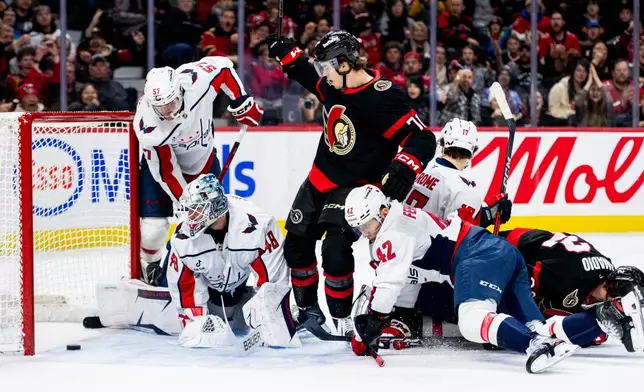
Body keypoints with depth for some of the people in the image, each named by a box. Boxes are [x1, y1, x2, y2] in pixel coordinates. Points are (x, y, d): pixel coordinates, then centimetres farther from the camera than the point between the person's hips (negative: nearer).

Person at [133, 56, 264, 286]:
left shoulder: (198, 78, -34)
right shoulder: (147, 127, -36)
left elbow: (223, 66, -11)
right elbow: (167, 172, -26)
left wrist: (241, 103, -12)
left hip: (203, 159, 3)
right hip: (161, 162, -3)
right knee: (155, 226, -11)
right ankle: (148, 266, 21)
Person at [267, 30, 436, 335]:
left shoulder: (382, 99, -27)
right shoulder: (333, 86, -3)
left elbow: (422, 139, -29)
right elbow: (307, 73, 21)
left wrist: (404, 168, -45)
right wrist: (287, 54, 5)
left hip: (355, 185, -8)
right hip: (321, 177, 8)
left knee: (335, 249, -21)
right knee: (296, 242, 11)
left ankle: (341, 318, -7)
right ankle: (308, 308, 27)